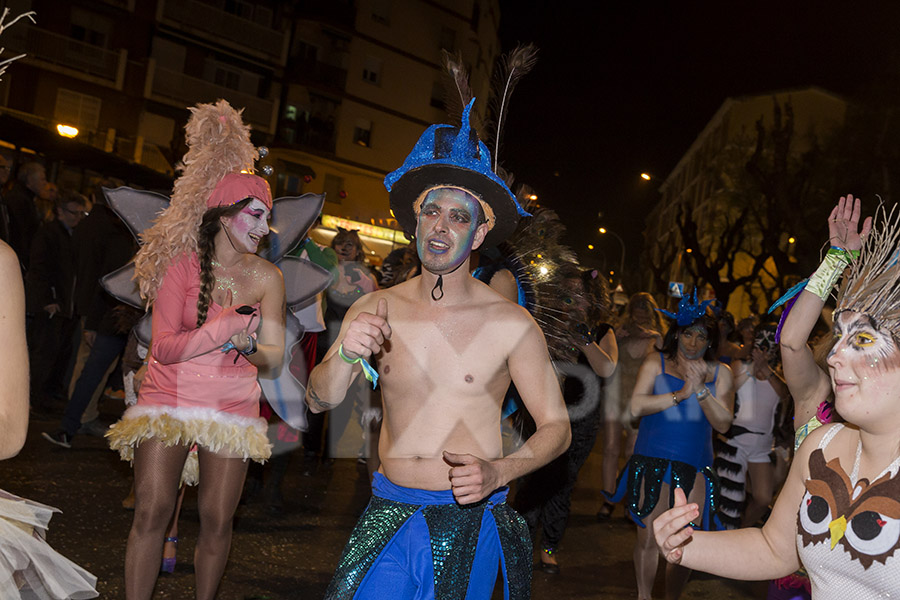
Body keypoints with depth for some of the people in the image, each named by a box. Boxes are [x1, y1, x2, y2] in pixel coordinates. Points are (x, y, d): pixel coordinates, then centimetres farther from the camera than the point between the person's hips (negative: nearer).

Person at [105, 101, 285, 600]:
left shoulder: (267, 277, 2)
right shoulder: (182, 263, -4)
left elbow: (274, 356, 2)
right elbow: (164, 346, -11)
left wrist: (249, 344, -20)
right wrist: (219, 331, -26)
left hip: (232, 406, 2)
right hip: (169, 396, -2)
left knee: (217, 519, 2)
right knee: (152, 511, -7)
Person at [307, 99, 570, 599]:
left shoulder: (511, 324, -9)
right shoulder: (377, 309, -1)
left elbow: (556, 426, -4)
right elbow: (319, 401, -1)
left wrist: (497, 472, -21)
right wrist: (346, 355, -22)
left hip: (467, 522, -2)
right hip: (388, 514, 2)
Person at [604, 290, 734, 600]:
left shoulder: (720, 373, 7)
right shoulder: (656, 363, 3)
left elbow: (723, 424, -1)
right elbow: (637, 406, -9)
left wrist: (701, 390, -14)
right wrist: (681, 394, -15)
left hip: (694, 468, 1)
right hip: (652, 462, -1)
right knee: (648, 539, 3)